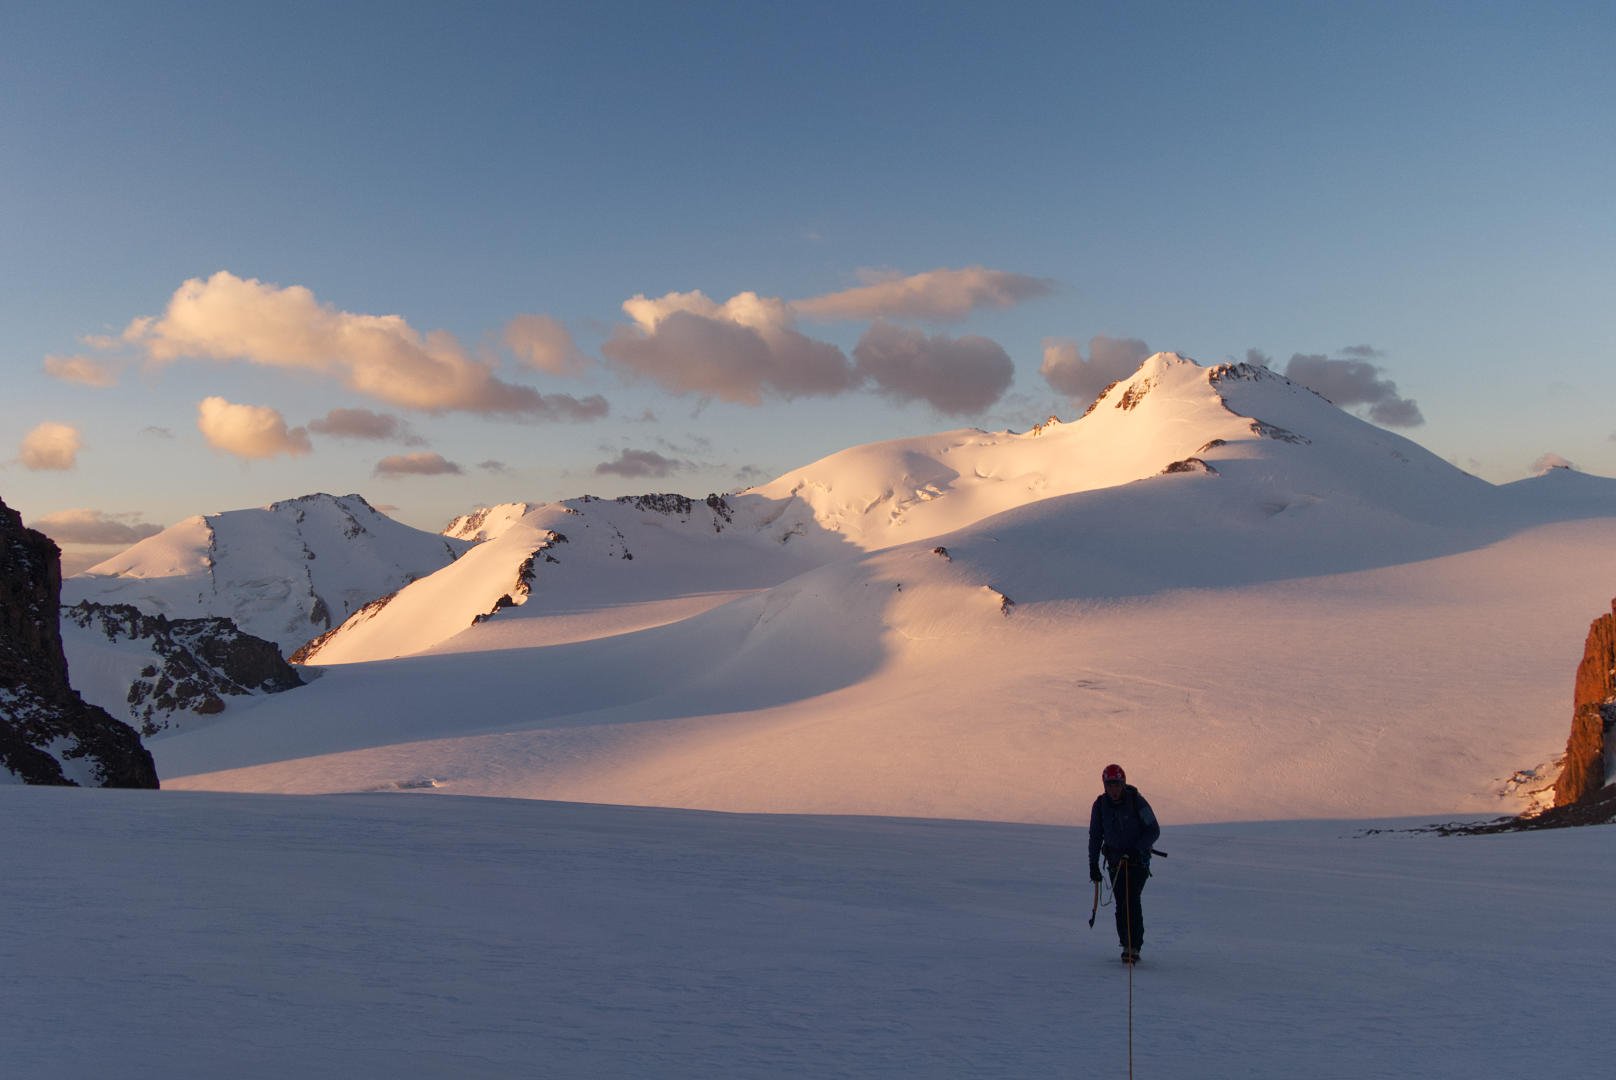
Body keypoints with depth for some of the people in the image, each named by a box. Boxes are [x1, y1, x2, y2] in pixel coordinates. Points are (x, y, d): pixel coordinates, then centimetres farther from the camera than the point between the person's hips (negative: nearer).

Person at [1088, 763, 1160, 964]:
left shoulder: (1136, 801, -12)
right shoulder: (1100, 805, -1)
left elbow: (1154, 831, -8)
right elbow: (1095, 836, 8)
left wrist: (1137, 849, -21)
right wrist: (1093, 864, 5)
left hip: (1138, 860, -4)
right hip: (1115, 861, 4)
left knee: (1131, 900, -16)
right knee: (1121, 904, 1)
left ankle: (1134, 948, -15)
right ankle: (1127, 945, 13)